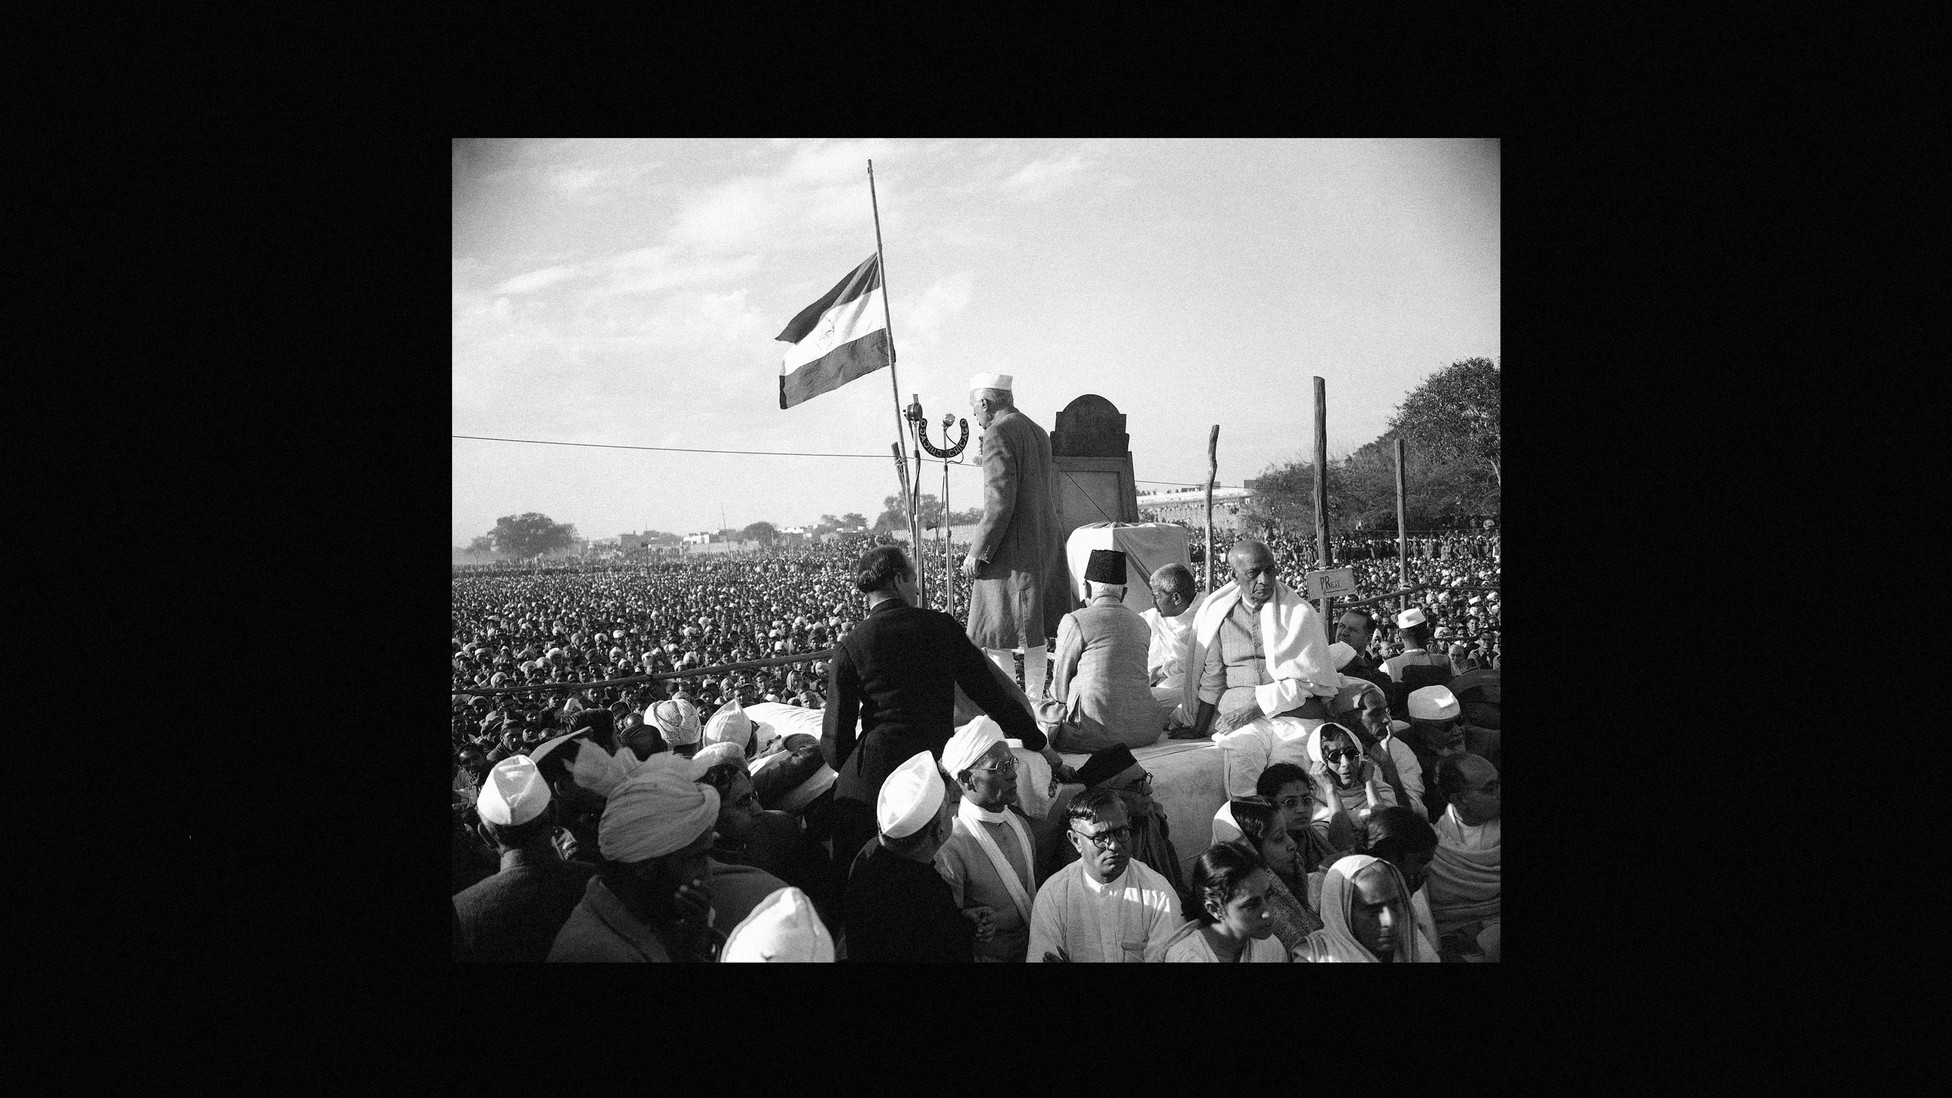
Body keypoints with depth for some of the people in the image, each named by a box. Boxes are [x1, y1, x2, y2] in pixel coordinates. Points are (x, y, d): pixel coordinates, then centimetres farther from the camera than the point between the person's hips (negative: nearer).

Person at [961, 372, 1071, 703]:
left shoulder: (999, 434, -14)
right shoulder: (1038, 432, 13)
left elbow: (1000, 502, -22)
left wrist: (978, 551, -14)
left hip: (1012, 550, -9)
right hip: (1045, 545, 9)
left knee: (995, 638, -3)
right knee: (1035, 631, 16)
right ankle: (1034, 701, 24)